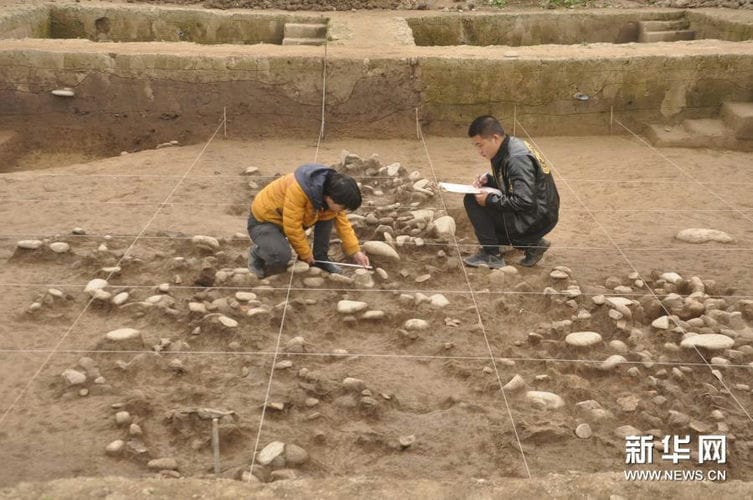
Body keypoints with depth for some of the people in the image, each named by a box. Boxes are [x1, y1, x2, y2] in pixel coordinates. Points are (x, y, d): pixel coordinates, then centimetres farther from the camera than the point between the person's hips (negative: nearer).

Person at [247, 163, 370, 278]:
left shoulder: (331, 191, -12)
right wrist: (306, 253, -19)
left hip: (290, 221, 7)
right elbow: (292, 226, -32)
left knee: (329, 215, -8)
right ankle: (257, 253, 0)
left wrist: (355, 251, -5)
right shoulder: (297, 189, -38)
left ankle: (320, 258, 7)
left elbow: (343, 223, 0)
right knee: (282, 256, -33)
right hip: (263, 220, -7)